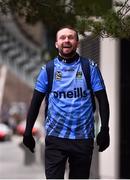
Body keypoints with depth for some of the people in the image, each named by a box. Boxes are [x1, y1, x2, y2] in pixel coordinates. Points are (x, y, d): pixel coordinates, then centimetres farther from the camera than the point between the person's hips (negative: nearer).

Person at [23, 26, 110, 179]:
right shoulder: (48, 69, 3)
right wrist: (28, 132, 0)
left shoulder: (90, 68, 2)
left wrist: (104, 130, -7)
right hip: (55, 136, 0)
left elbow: (102, 100, 1)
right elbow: (36, 102, 5)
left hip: (84, 137, 1)